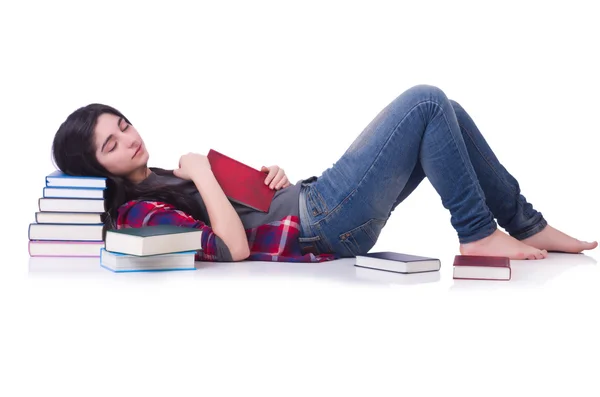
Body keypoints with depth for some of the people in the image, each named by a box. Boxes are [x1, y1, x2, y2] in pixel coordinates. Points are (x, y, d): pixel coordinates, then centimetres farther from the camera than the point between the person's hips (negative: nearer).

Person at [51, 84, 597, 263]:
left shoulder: (160, 182, 16)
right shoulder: (137, 213, -12)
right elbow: (235, 248, -24)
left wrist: (274, 177, 2)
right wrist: (200, 172, -16)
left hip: (315, 202, 10)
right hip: (325, 226, -10)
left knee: (443, 113, 7)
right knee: (427, 102, -12)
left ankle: (526, 225, 14)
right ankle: (478, 234, -2)